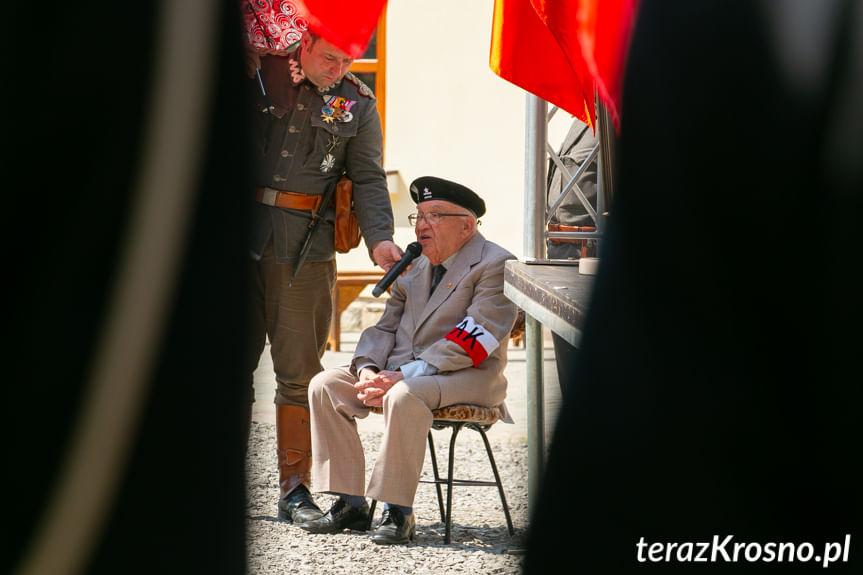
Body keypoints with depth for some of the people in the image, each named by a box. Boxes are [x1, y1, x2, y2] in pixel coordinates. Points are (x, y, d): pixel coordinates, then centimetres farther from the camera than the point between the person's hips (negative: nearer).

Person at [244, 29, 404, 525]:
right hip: (238, 232, 0)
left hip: (305, 245, 0)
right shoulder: (256, 72, 5)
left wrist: (379, 238, -12)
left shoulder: (357, 103, 8)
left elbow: (368, 178, 4)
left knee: (299, 371, -1)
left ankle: (294, 487, 7)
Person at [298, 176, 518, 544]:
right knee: (325, 385, -9)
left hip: (467, 377, -8)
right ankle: (350, 504, -8)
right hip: (401, 372, 8)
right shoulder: (414, 265, 17)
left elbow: (473, 341, -18)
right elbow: (386, 327, 16)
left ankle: (398, 512, -26)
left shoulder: (495, 264, -8)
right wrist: (368, 369, -8)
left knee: (403, 396, -37)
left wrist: (402, 375, -24)